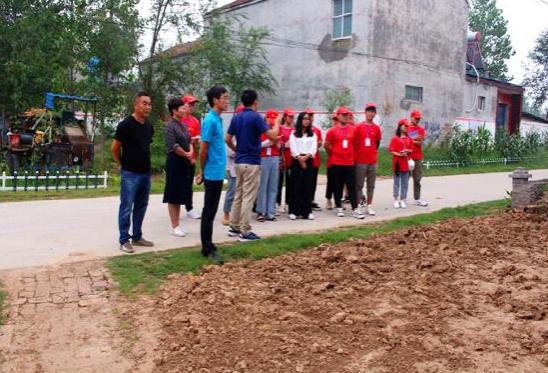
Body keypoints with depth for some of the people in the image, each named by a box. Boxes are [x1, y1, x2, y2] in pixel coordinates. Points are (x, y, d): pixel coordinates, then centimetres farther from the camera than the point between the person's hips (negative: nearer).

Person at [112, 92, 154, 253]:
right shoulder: (126, 125, -12)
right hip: (130, 174, -7)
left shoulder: (149, 127, 9)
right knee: (126, 208, -1)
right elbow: (114, 149, -6)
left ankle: (137, 237, 25)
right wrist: (123, 165, 4)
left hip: (146, 173, 7)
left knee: (141, 207, 14)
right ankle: (124, 240, 7)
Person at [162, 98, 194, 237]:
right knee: (173, 196, 0)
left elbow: (189, 141, 13)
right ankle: (174, 226, 8)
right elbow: (173, 146, -17)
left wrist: (191, 152, -7)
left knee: (181, 194, 12)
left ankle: (177, 224, 20)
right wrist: (188, 156, -9)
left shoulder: (183, 125, 12)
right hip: (175, 162, -8)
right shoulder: (170, 126, -11)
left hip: (185, 163, 8)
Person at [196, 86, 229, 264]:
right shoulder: (210, 120, -16)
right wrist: (203, 171, -4)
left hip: (218, 173, 9)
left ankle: (208, 246, 24)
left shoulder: (218, 119, 13)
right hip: (213, 173, -9)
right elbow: (203, 149, -16)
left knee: (211, 211, 14)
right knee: (209, 212, -2)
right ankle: (208, 249, 6)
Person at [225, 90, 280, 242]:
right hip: (252, 162, -7)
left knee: (238, 195, 15)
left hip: (239, 161, 8)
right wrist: (277, 123, 2)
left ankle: (234, 227, 21)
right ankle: (245, 231, 0)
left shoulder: (236, 118, 8)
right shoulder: (255, 117, -13)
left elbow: (227, 139, 8)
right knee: (248, 197, -3)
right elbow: (272, 136, -15)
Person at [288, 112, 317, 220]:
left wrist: (307, 156, -14)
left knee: (308, 186, -1)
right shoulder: (294, 134, 9)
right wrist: (299, 158, -14)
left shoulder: (313, 134, 15)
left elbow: (314, 148, 2)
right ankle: (294, 211, -1)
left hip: (308, 161, 2)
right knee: (296, 186, -4)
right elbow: (293, 147, -2)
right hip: (296, 161, -2)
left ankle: (307, 211, 1)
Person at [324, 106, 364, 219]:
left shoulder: (353, 130, 5)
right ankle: (339, 208, 16)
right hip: (336, 164, -2)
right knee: (337, 187, 6)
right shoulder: (332, 131, -3)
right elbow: (327, 145, 6)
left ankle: (355, 209, 1)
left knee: (352, 187, 1)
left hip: (350, 163, 2)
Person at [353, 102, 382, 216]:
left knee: (371, 185, 8)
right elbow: (353, 142, 1)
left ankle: (368, 206, 16)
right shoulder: (359, 127, -3)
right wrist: (356, 155, 3)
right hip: (360, 161, -4)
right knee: (359, 185, 0)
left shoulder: (377, 128, 7)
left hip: (372, 161, 4)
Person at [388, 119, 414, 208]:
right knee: (397, 182, 3)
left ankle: (403, 200, 11)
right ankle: (396, 200, 8)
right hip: (397, 163, -4)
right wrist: (399, 154, -19)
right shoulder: (395, 138, -3)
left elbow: (411, 150, 16)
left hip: (406, 163, 4)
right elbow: (391, 150, -7)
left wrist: (407, 151, -5)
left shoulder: (409, 139, 10)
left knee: (405, 183, 4)